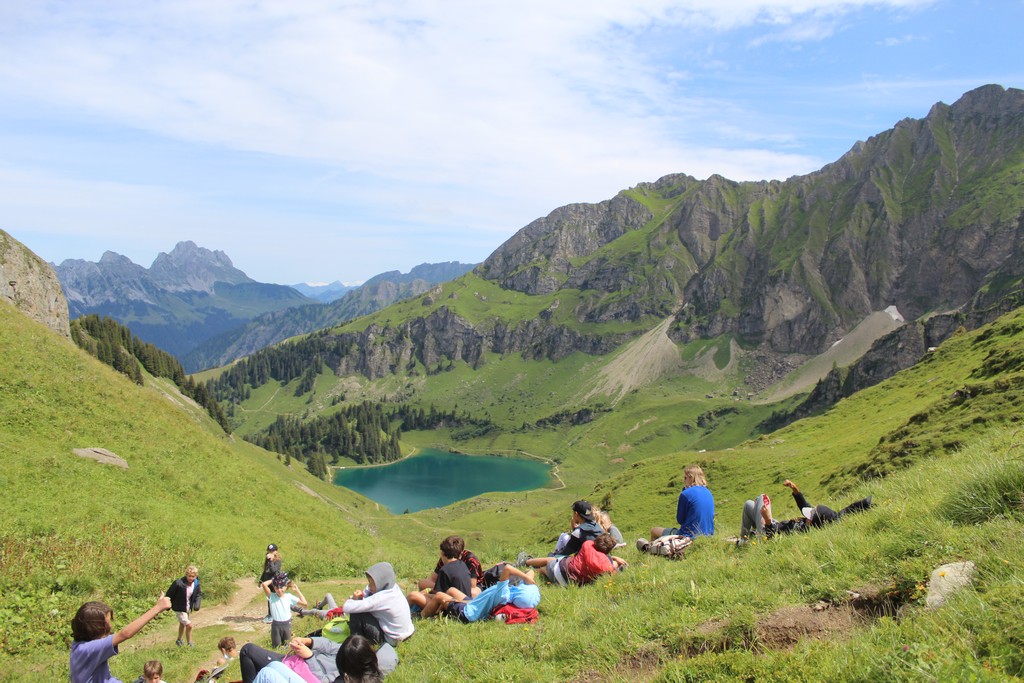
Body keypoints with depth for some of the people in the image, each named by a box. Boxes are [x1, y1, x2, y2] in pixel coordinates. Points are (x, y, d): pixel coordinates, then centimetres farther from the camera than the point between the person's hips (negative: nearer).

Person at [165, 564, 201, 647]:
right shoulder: (178, 583, -30)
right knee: (189, 625, -9)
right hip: (179, 609, -7)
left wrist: (197, 603, -11)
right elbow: (169, 594, -17)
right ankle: (190, 643, 11)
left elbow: (199, 594, 4)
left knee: (183, 624, 27)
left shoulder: (196, 584, -13)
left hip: (188, 608, 7)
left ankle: (179, 640, 49)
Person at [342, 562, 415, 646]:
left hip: (391, 639, -8)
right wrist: (362, 595, -11)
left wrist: (353, 599, -7)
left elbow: (347, 608, -30)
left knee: (355, 614, -11)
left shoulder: (380, 598, -30)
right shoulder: (393, 587, -8)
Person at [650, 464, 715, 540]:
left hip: (689, 536, -8)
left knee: (654, 530, 10)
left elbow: (680, 520, -7)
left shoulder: (686, 494, -16)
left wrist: (678, 508, 7)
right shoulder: (709, 493, 7)